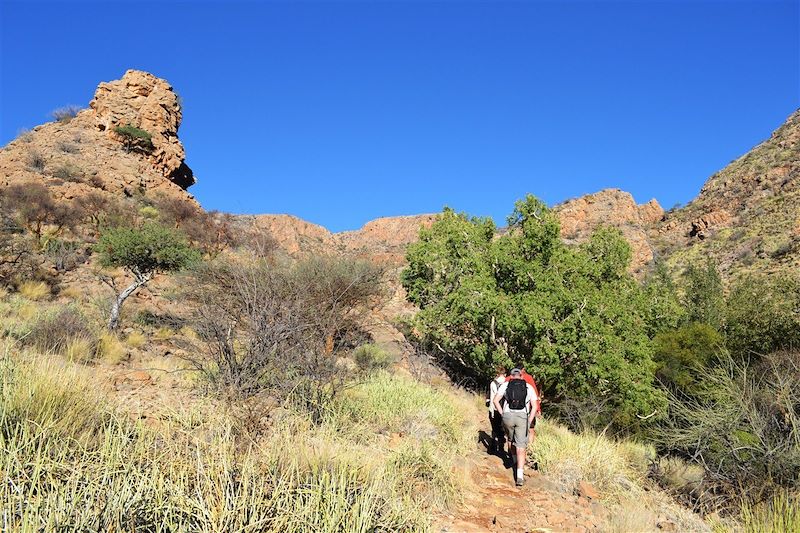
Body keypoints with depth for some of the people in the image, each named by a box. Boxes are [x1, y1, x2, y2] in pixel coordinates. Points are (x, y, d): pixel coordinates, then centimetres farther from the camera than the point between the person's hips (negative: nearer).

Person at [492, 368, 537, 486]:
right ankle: (519, 476, -11)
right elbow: (534, 406, 7)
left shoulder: (505, 385, 11)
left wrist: (503, 414, 9)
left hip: (508, 415, 1)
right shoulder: (528, 387, 13)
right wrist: (529, 422, 10)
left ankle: (515, 461, 44)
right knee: (520, 448, 0)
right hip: (522, 417, 0)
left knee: (510, 439, 28)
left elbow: (495, 400, 2)